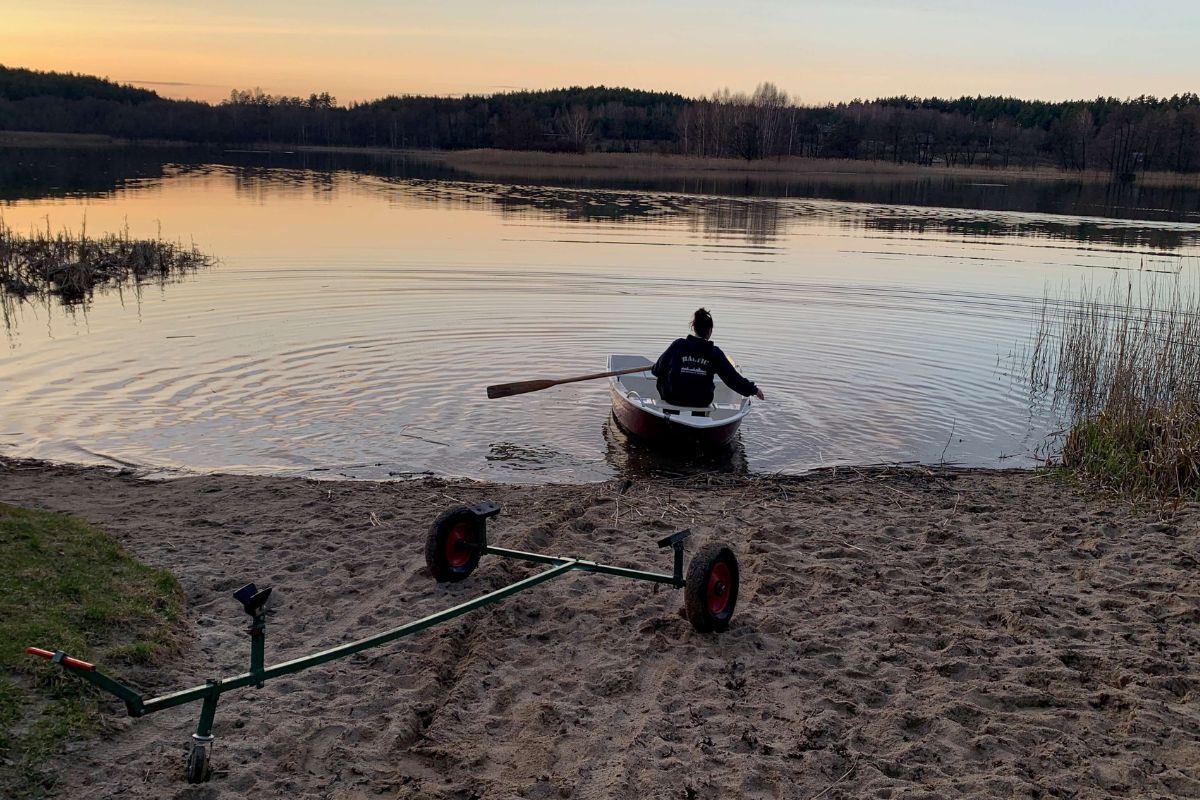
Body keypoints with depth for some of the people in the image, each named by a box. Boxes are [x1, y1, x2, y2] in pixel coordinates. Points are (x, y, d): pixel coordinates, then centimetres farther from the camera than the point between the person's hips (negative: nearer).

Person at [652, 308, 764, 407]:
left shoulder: (678, 345, -7)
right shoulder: (714, 352, -6)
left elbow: (658, 370, 1)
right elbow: (732, 377, -3)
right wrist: (753, 390, 8)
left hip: (674, 397, -1)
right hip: (702, 402, 2)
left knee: (662, 380, 27)